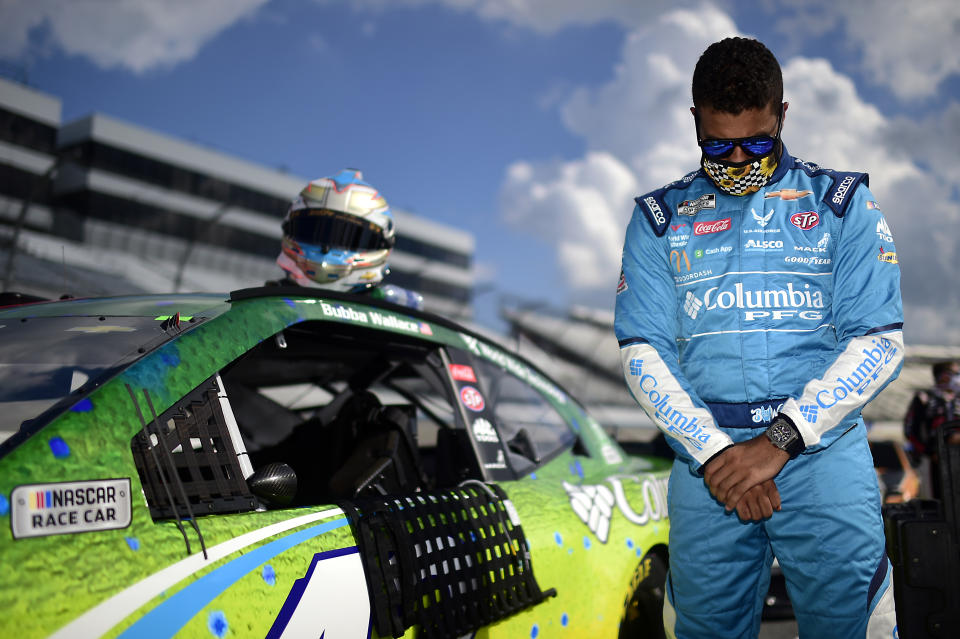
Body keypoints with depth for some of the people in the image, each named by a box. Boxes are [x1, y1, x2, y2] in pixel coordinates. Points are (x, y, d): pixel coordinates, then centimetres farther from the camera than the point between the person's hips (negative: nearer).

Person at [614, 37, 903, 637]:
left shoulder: (843, 203, 8)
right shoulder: (660, 218, 10)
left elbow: (880, 341, -1)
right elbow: (643, 352, 2)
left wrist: (781, 441, -11)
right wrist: (714, 451, -11)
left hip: (822, 447, -1)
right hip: (706, 451, 1)